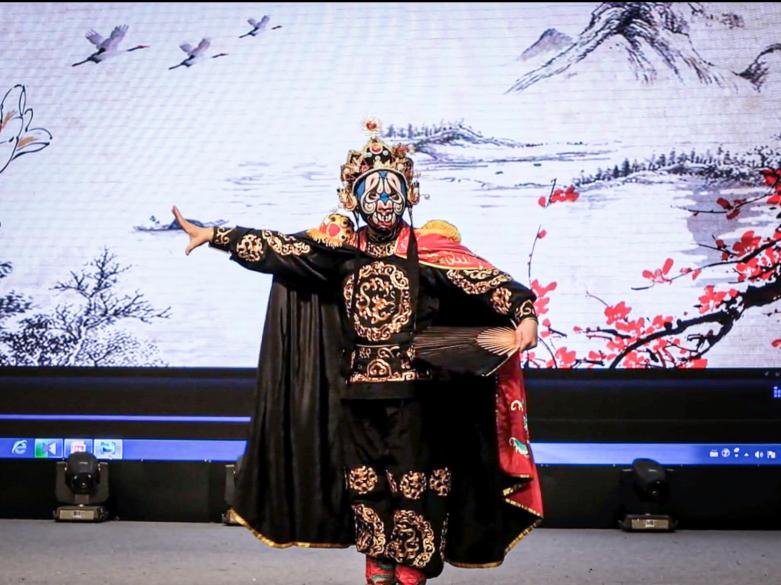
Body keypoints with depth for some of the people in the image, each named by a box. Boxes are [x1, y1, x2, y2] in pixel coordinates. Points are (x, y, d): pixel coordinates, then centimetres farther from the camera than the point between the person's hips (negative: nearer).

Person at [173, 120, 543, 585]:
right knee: (366, 486, 10)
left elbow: (485, 280, -15)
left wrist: (525, 314, -32)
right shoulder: (340, 250, 5)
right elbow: (278, 247, 3)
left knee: (415, 488, -1)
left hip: (415, 392, -4)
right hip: (359, 393, 4)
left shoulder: (430, 249, -5)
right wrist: (212, 235, -2)